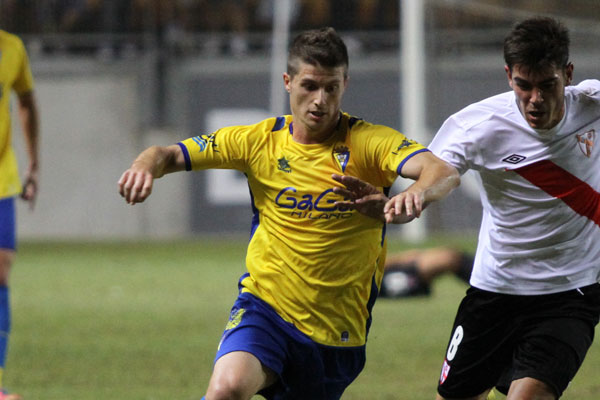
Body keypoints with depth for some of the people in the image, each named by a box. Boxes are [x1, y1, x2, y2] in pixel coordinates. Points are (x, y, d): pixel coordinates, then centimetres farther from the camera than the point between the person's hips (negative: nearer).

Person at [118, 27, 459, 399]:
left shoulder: (370, 142, -8)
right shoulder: (259, 140, 0)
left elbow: (444, 173, -24)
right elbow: (170, 155, 3)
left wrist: (418, 192, -49)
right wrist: (145, 166, -22)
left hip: (338, 333, 1)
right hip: (265, 308, 0)